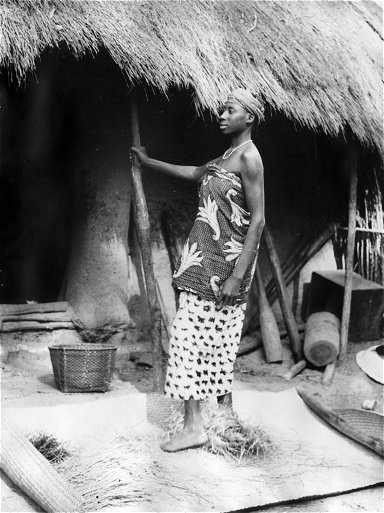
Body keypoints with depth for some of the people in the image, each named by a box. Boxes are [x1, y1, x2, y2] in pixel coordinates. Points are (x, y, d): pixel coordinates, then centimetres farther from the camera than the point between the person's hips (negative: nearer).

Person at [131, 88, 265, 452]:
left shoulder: (248, 157, -13)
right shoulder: (226, 157, 15)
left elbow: (258, 220, -18)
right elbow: (195, 172, 34)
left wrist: (238, 275, -22)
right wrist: (149, 162, 43)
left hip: (225, 260, -9)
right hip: (206, 255, 9)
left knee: (189, 334, -8)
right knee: (218, 341, 10)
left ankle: (194, 426, -3)